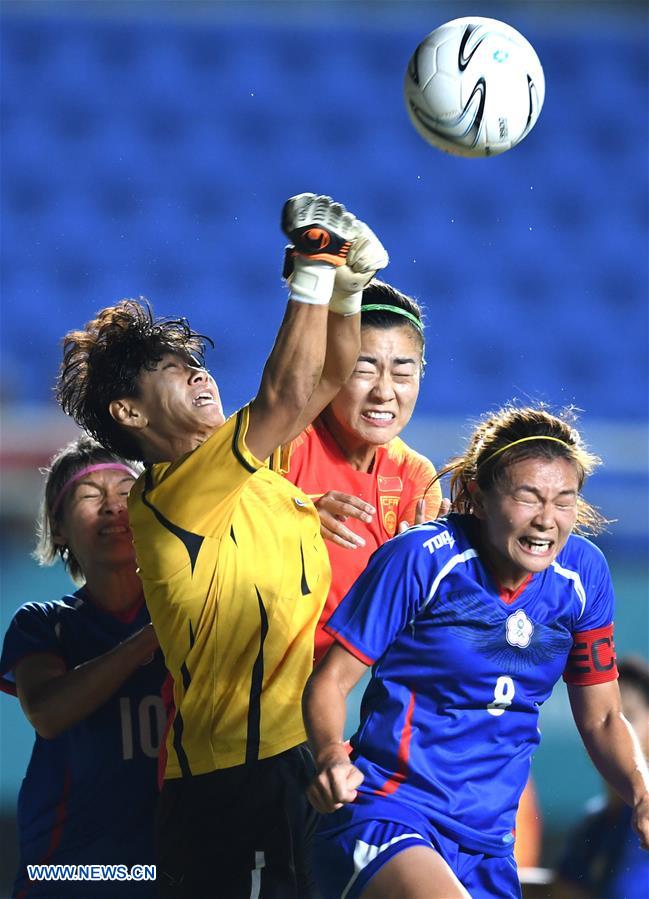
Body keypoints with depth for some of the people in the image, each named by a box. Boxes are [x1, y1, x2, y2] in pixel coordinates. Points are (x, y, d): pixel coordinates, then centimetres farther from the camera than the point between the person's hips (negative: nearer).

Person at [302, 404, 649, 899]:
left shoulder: (583, 574, 4)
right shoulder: (420, 559, -11)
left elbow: (601, 718, 12)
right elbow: (331, 679, -7)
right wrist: (331, 757, -28)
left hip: (486, 846, 6)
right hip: (384, 816, -6)